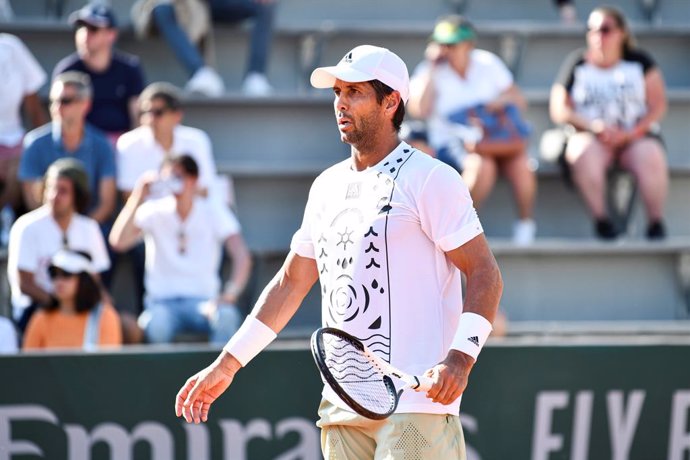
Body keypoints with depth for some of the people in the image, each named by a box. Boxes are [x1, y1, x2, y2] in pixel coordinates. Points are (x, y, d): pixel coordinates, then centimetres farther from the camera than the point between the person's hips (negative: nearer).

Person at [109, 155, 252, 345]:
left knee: (226, 316, -35)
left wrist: (230, 294, -24)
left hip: (204, 301, 1)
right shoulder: (153, 212, 3)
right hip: (162, 302, -1)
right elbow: (118, 242, -13)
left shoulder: (213, 212, 3)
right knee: (157, 324, -38)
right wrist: (138, 197, -16)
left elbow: (242, 256, -7)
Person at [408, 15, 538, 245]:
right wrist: (431, 68, -12)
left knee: (520, 162, -30)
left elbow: (518, 100, 11)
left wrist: (500, 101, -12)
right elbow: (419, 110, -16)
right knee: (481, 164, -37)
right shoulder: (430, 71, 1)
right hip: (452, 142, -3)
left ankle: (526, 223, -11)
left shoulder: (488, 63, 10)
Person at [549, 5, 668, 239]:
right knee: (584, 154, -36)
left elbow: (658, 106, 3)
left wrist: (630, 134, -13)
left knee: (651, 159, -34)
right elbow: (559, 111, 3)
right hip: (590, 135, 0)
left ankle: (656, 221, -23)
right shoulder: (577, 64, 8)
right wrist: (594, 126, -13)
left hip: (636, 135, 0)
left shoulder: (640, 62, 8)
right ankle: (601, 220, -30)